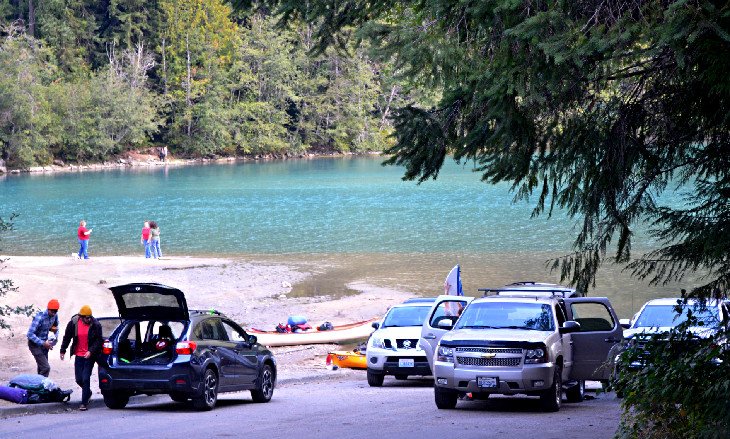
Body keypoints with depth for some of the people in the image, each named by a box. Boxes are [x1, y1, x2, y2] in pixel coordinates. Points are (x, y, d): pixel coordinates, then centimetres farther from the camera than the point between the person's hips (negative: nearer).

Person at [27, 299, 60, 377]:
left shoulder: (55, 315, -6)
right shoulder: (40, 317, -27)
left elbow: (56, 326, 18)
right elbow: (30, 334, -30)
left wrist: (56, 336, 0)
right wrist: (43, 343, -32)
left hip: (44, 343, 7)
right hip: (35, 344, -7)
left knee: (42, 368, 15)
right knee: (45, 368, -16)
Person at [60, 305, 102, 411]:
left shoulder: (95, 325, -10)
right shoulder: (73, 323, -4)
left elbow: (98, 341, -7)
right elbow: (67, 337, 8)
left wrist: (91, 351, -19)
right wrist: (63, 351, 12)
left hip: (89, 355, -3)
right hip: (78, 355, 3)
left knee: (85, 379, -8)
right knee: (79, 379, 5)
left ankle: (84, 403, -1)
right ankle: (88, 392, 35)